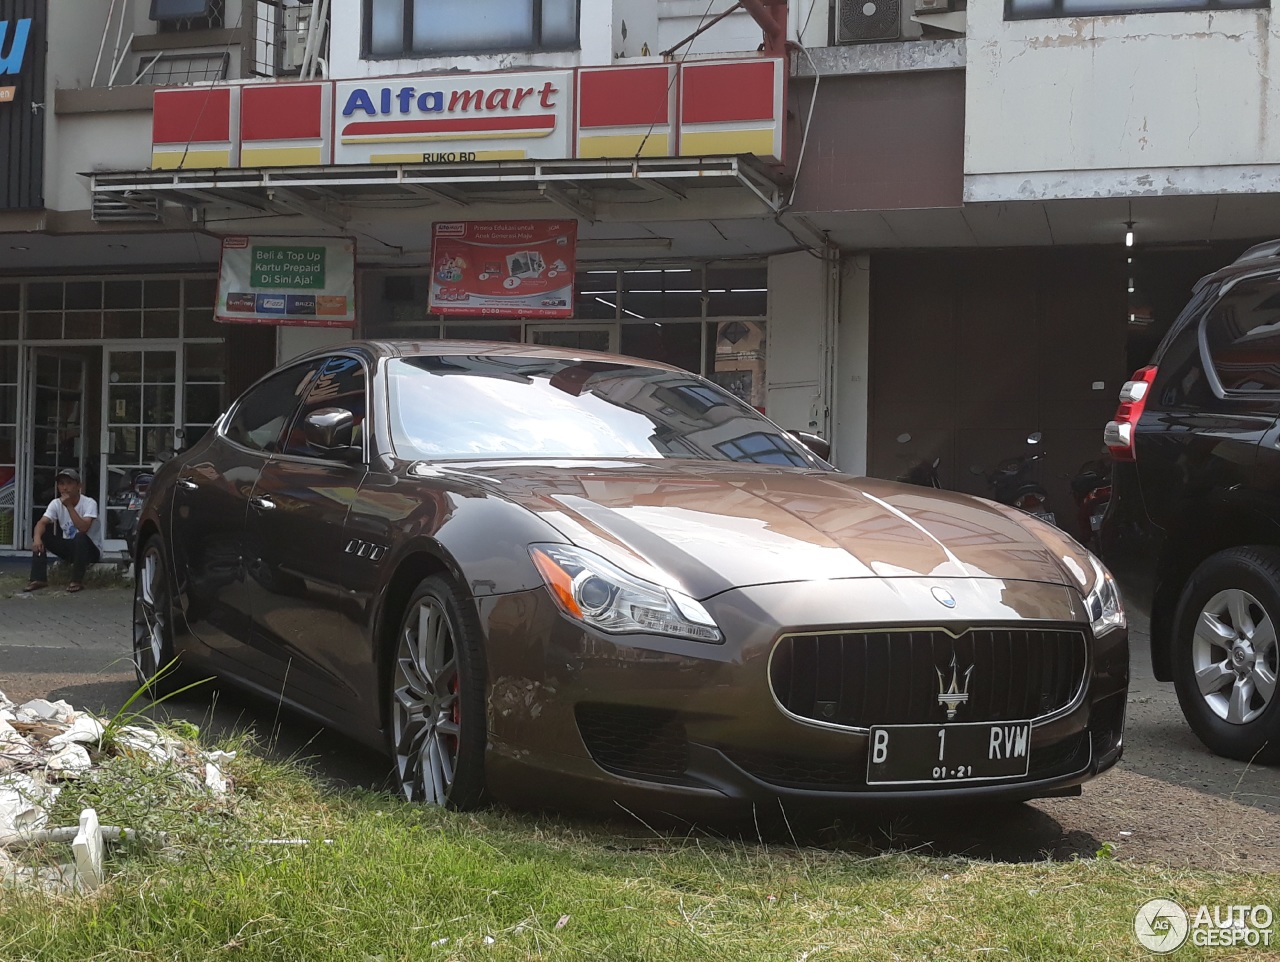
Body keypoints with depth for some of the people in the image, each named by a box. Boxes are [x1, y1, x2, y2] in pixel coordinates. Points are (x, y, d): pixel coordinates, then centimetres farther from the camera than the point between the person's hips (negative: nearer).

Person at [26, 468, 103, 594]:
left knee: (80, 537, -38)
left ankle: (77, 580, -20)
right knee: (40, 532, -13)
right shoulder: (56, 503, -5)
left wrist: (69, 506, -38)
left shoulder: (89, 503, -20)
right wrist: (37, 537, -41)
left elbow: (83, 528, -35)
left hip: (90, 549, -5)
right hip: (68, 548, 5)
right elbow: (42, 522, -20)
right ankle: (39, 578, -15)